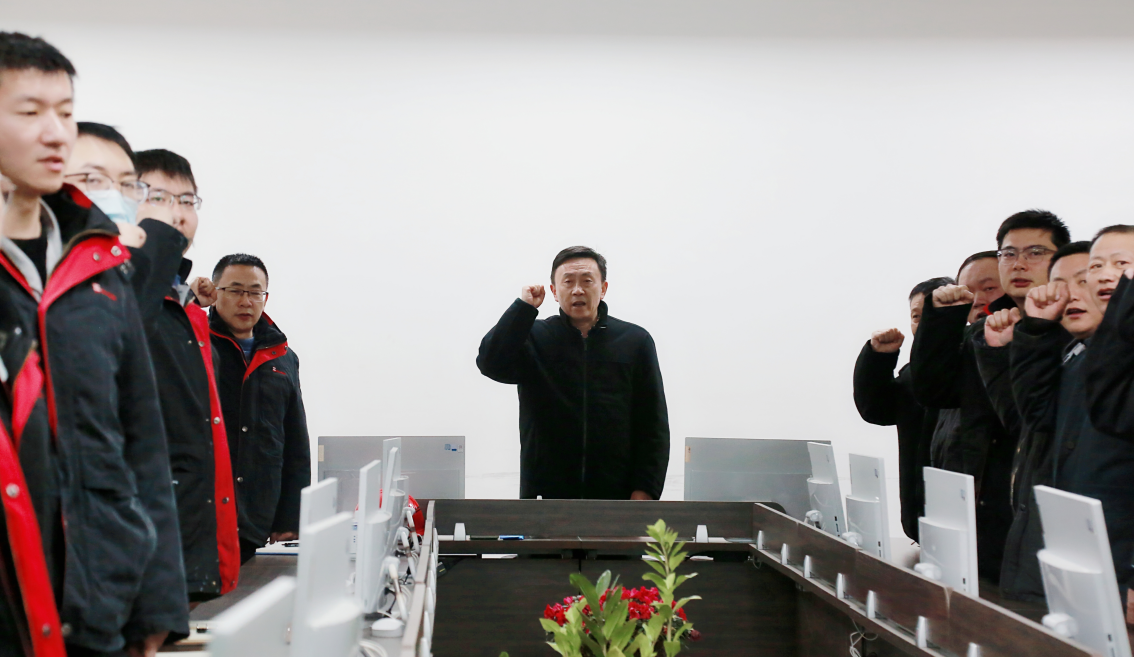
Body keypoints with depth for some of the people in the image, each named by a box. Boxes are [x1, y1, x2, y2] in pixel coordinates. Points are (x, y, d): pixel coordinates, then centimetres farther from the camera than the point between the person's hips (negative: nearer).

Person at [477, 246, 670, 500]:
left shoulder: (636, 341, 5)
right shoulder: (534, 338, 5)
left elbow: (655, 426, 4)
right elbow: (491, 362, -14)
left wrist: (644, 491, -4)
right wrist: (524, 306, -11)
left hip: (615, 499, 1)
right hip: (546, 497, 0)